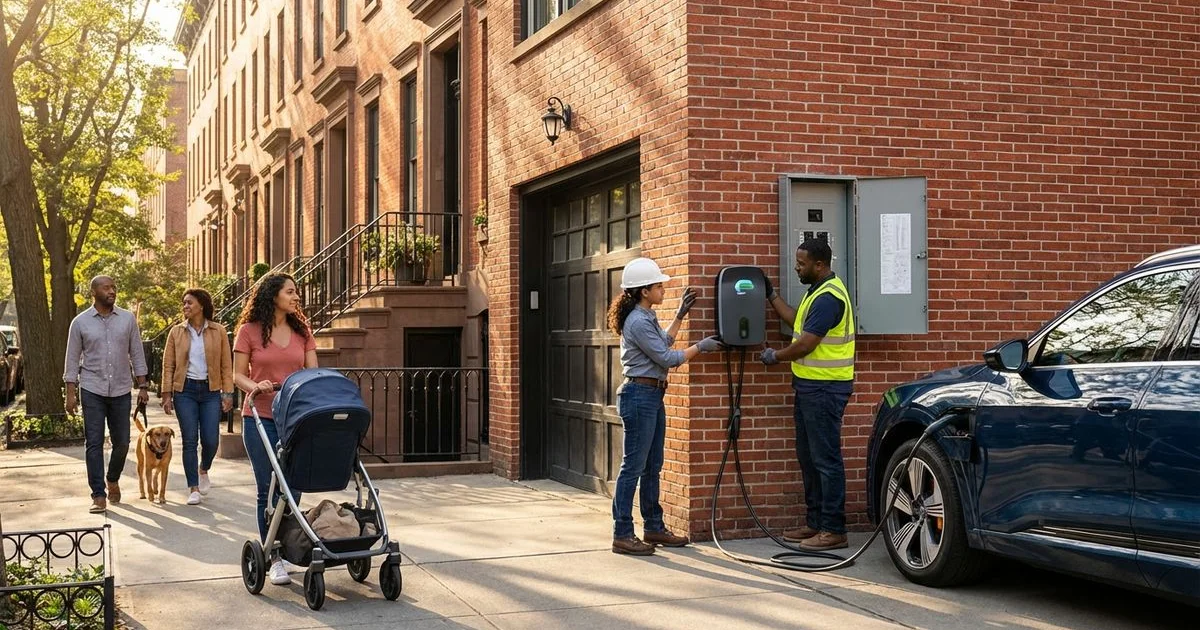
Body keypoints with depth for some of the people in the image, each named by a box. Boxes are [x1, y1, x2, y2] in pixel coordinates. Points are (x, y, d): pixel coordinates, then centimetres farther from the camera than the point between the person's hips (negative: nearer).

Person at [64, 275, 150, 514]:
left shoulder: (128, 319, 4)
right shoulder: (80, 322, 0)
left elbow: (137, 354, 8)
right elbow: (72, 360, 3)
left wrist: (143, 386, 3)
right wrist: (71, 393, -3)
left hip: (121, 390, 2)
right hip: (92, 390, -2)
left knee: (121, 442, 7)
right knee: (94, 444, -4)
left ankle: (113, 480, 33)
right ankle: (99, 495, 0)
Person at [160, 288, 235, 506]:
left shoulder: (218, 331, 2)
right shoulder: (176, 332, 5)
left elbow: (226, 365, 3)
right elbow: (168, 365, 5)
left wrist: (228, 393, -3)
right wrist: (167, 394, -2)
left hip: (210, 390, 0)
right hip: (185, 390, 0)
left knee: (210, 440, -3)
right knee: (190, 440, -3)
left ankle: (204, 471, 29)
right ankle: (193, 489, 5)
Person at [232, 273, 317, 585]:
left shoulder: (302, 331, 10)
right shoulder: (249, 331, 0)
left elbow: (313, 373, 8)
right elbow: (238, 375, 1)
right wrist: (255, 387, -20)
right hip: (260, 418, -3)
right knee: (268, 488, -1)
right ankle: (274, 559, 6)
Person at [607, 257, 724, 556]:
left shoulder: (647, 317, 14)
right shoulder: (638, 322, -18)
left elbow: (663, 342, 30)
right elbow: (667, 358, -16)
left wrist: (680, 315, 27)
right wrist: (700, 347, -6)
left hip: (653, 396, 11)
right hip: (639, 395, -11)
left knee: (652, 466, 14)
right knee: (633, 466, -7)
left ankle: (654, 527, 22)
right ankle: (622, 534, -4)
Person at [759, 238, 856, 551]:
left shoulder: (828, 297, -20)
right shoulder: (818, 291, 14)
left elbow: (805, 344, -20)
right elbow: (797, 321, 22)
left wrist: (774, 357, -4)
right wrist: (771, 295, 23)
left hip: (825, 388, -11)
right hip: (810, 385, 11)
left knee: (826, 458, -7)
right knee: (808, 456, 15)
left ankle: (833, 530, -3)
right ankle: (816, 523, 23)